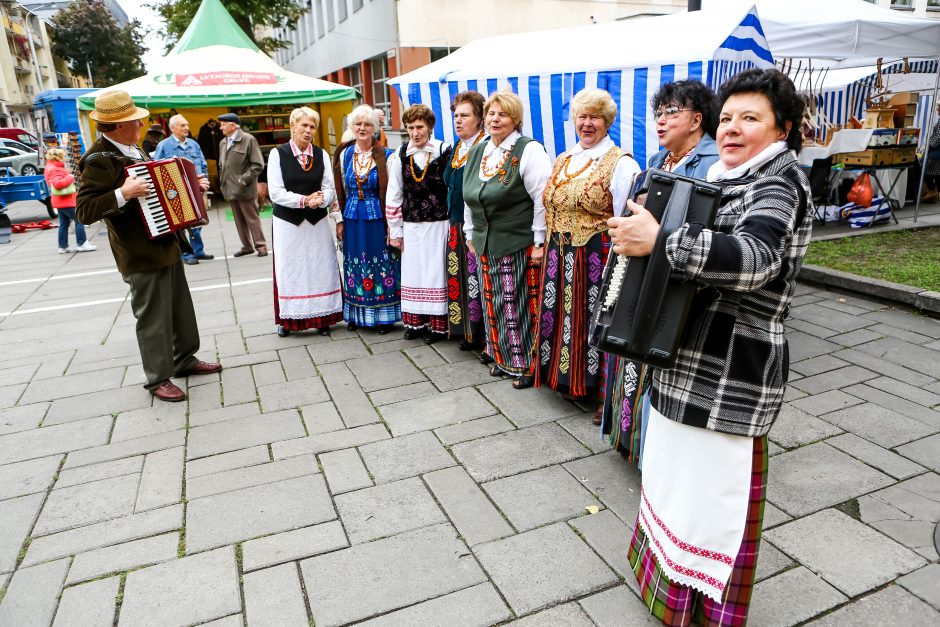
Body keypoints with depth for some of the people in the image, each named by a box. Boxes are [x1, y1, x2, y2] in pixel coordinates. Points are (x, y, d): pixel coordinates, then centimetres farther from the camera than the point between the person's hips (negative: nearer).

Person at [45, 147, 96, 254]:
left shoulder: (52, 168, 17)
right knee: (79, 220, -7)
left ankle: (63, 247, 17)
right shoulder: (55, 170, -16)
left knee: (64, 223, 13)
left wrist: (69, 178, 10)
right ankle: (82, 244, -6)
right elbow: (58, 183, -29)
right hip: (65, 201, -11)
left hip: (61, 201, 11)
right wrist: (70, 177, -17)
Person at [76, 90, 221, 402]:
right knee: (153, 317, 1)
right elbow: (84, 211, -22)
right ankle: (158, 379, 15)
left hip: (166, 245, 9)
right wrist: (123, 194, -32)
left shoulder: (134, 149, 10)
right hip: (141, 255, -9)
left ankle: (185, 359, 34)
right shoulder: (99, 160, -18)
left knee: (181, 308, 18)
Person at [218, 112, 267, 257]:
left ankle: (260, 246, 8)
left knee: (252, 219, 0)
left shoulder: (248, 140, -7)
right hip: (231, 189, 6)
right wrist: (223, 182, 10)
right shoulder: (223, 143, 13)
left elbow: (258, 164, -10)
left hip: (245, 189, -6)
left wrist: (244, 180, -14)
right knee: (239, 220, 10)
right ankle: (247, 246, 19)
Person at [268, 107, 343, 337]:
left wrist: (320, 200, -20)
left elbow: (329, 188, 2)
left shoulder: (321, 154, 4)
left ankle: (321, 317, 16)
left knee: (321, 269, 5)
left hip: (317, 222, 2)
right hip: (287, 222, -2)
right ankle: (287, 319, 16)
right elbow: (276, 193, -10)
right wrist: (305, 200, -20)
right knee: (289, 270, 5)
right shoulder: (277, 154, -4)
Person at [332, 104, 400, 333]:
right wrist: (340, 220, 8)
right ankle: (357, 314, 21)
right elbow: (341, 191, 11)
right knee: (355, 265, 10)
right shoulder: (344, 155, 5)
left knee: (382, 266, 3)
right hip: (353, 219, 3)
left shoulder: (385, 155, -5)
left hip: (378, 219, -3)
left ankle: (384, 315, 14)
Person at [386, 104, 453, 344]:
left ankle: (438, 324, 12)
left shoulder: (444, 152, -6)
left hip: (438, 224, -3)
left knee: (436, 273, 3)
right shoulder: (400, 155, 3)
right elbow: (393, 195, 7)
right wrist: (395, 231, 6)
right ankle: (415, 321, 21)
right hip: (411, 225, 3)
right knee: (412, 274, 9)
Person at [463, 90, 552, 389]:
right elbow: (469, 198, 19)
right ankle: (501, 356, 30)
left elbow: (543, 199, -14)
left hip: (519, 244, -7)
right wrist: (471, 234, 18)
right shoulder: (478, 152, 13)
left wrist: (539, 241, -15)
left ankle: (527, 363, 12)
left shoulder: (529, 151, -9)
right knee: (494, 301, 13)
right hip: (486, 244, 7)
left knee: (519, 304, -2)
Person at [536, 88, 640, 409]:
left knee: (596, 318, 0)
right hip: (560, 256, 7)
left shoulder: (620, 163, -7)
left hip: (597, 257, -6)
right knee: (564, 315, 13)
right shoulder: (563, 160, 14)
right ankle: (568, 377, 30)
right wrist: (549, 247, 15)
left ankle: (601, 388, 15)